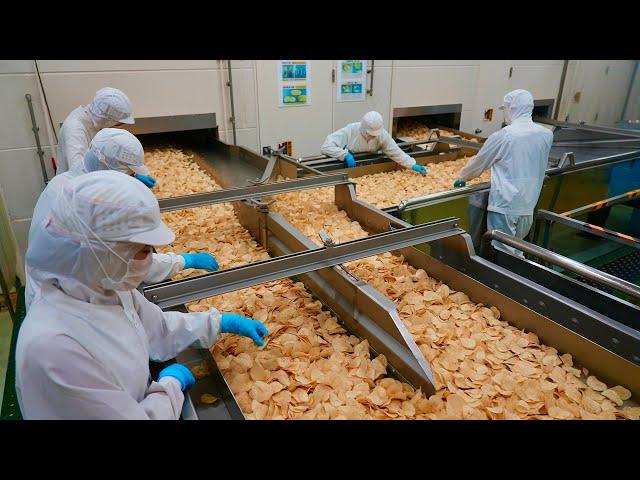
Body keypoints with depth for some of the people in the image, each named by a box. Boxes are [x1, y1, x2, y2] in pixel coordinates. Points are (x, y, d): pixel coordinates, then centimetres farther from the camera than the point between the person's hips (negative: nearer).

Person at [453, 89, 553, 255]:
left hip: (504, 206, -6)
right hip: (528, 207, 6)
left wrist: (462, 178, 19)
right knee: (516, 251, 20)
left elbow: (478, 163, 1)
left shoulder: (502, 136, -12)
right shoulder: (546, 135, 3)